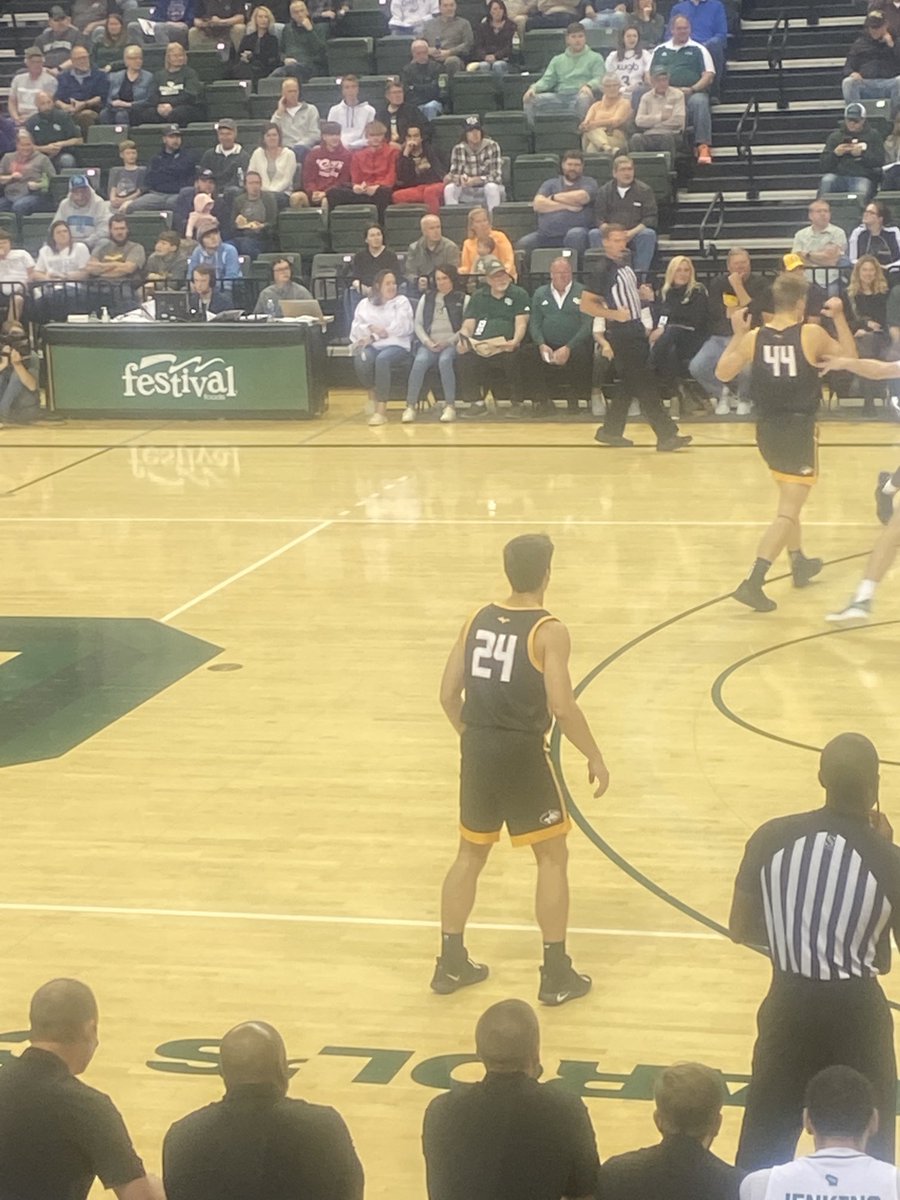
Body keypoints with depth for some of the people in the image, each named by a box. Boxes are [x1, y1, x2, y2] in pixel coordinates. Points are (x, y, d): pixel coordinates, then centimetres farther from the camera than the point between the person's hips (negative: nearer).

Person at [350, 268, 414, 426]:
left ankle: (381, 410, -37)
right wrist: (371, 328, -12)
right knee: (361, 360, -35)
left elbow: (401, 328, -1)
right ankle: (372, 394, -8)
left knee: (382, 359, -38)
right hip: (371, 346, 2)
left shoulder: (401, 302, 13)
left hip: (396, 345, -2)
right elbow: (356, 328, 9)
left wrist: (374, 336, -6)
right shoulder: (365, 303, 20)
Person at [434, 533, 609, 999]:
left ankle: (451, 962, 25)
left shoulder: (477, 620, 6)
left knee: (471, 854, 20)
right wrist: (595, 757, -8)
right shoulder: (549, 632, -12)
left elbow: (448, 694, 8)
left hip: (477, 750, 6)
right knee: (552, 856, 8)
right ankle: (556, 974, 9)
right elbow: (561, 706, -19)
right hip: (522, 752, -6)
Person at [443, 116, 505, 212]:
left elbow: (497, 176, -17)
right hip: (468, 194, 2)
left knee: (491, 187, -34)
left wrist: (476, 180, -31)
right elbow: (454, 172, -6)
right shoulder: (458, 149, -3)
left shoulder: (492, 146, -11)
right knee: (449, 188, -22)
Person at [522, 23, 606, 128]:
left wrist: (588, 86, -25)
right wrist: (534, 88, -7)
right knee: (530, 99, -18)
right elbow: (547, 80, 16)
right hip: (559, 97, 3)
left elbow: (600, 79, -1)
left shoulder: (595, 58, 13)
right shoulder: (558, 60, 25)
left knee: (584, 98, -40)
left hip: (579, 95, -3)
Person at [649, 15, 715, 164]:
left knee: (699, 102, -37)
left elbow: (709, 76, 6)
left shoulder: (698, 50, 15)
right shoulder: (660, 50, 24)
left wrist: (692, 89, -11)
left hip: (692, 92, -2)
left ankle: (703, 147, -42)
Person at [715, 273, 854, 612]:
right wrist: (839, 317, 6)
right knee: (787, 513, -5)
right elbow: (850, 358, 3)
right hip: (799, 429, -5)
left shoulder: (753, 338, -3)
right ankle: (753, 582, -18)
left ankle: (799, 562, 44)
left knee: (790, 498, 28)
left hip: (767, 428, 5)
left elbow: (722, 373, 6)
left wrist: (737, 334, 11)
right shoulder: (812, 334, -11)